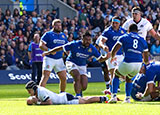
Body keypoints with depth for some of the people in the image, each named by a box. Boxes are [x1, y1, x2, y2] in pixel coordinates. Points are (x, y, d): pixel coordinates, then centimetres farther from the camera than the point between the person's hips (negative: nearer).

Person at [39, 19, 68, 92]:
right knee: (45, 77, -14)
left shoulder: (63, 35, 15)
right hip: (49, 59, -6)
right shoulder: (48, 34, -3)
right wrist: (49, 50, -24)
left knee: (63, 78, 3)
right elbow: (41, 45, -10)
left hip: (59, 60, 6)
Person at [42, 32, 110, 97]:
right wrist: (49, 52, -11)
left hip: (82, 66, 3)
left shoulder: (92, 49, -10)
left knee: (84, 87, -6)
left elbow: (99, 59, 0)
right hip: (72, 63, -3)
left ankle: (79, 91, 31)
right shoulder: (74, 45, -20)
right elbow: (61, 48, -12)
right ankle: (78, 95, -23)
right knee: (77, 77, -32)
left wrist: (106, 58, -22)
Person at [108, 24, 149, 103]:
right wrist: (146, 62, 48)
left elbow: (114, 51, 3)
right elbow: (146, 60, 23)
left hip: (127, 63, -4)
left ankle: (114, 96, 11)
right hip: (138, 65, 4)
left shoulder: (124, 37, 9)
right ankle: (127, 98, 25)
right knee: (128, 78, 33)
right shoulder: (143, 41, 20)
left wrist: (112, 57, 26)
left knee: (116, 75, 24)